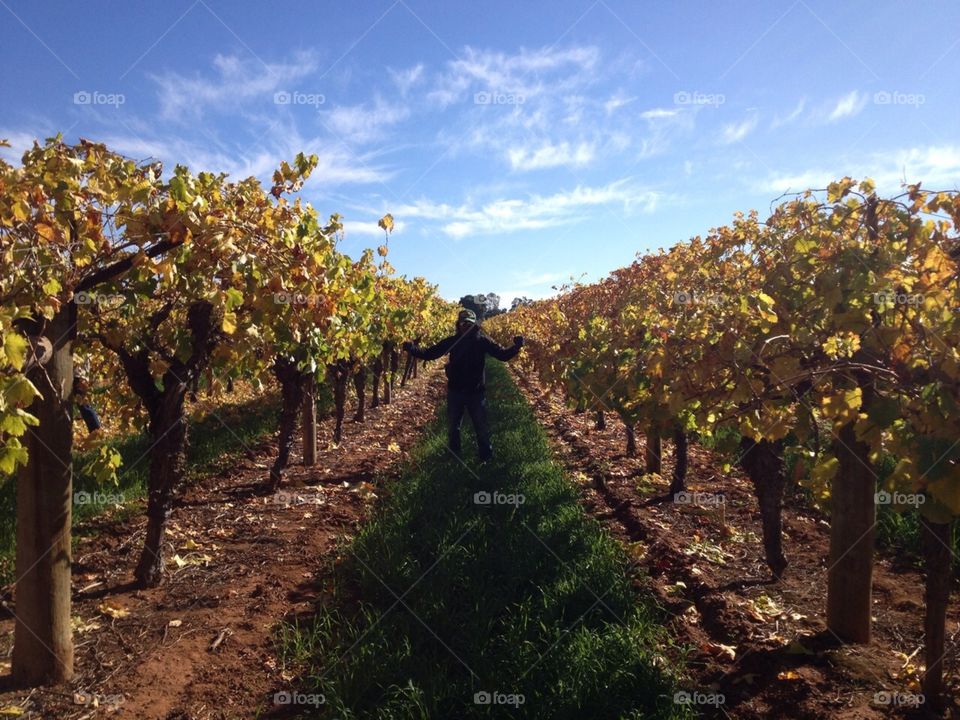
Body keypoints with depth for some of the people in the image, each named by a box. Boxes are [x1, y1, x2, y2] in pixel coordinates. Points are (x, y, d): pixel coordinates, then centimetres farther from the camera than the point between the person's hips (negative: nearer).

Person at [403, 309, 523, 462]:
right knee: (452, 427, 16)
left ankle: (487, 458, 27)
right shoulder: (452, 341, -5)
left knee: (481, 427, 9)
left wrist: (516, 347, -29)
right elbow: (430, 353, -7)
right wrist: (412, 348, -22)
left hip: (476, 392, -2)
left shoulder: (482, 340, -8)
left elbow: (502, 355, -11)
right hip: (455, 391, 2)